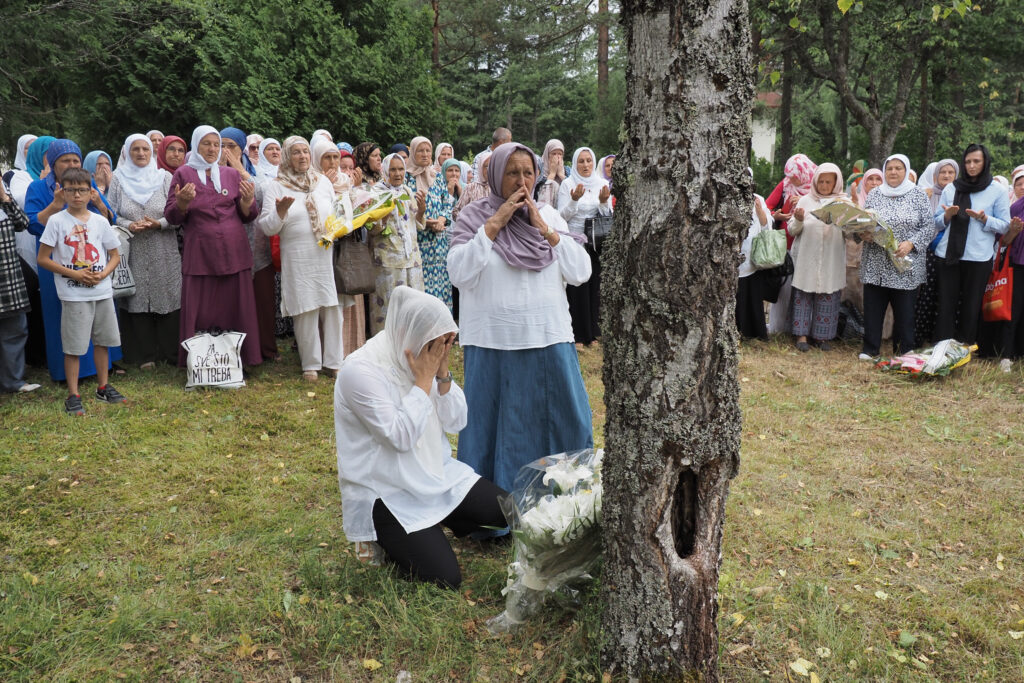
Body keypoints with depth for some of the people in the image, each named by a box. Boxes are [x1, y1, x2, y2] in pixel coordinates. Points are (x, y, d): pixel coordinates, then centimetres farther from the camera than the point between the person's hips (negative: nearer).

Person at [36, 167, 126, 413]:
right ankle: (73, 395, 9)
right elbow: (43, 259, -4)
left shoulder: (100, 221, 5)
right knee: (73, 346, 0)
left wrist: (103, 274, -7)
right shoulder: (57, 221, -4)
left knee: (102, 340, 13)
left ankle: (103, 387, 27)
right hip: (73, 295, -4)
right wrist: (74, 274, -14)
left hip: (102, 292, 4)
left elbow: (115, 255, 12)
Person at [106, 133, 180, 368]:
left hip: (164, 253, 0)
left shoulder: (165, 177, 5)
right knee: (137, 300, 1)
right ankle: (144, 355, 10)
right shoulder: (118, 179, 7)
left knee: (167, 300, 0)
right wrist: (129, 226, -12)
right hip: (134, 253, 0)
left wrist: (159, 223, -14)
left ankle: (170, 352, 11)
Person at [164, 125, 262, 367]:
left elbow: (248, 216, 11)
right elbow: (171, 216, 3)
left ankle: (236, 360, 13)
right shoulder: (183, 174, 7)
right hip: (199, 255, -2)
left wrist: (248, 200, -10)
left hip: (234, 253, 2)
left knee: (234, 309, 3)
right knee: (200, 313, -2)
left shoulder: (232, 174, 13)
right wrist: (182, 201, -17)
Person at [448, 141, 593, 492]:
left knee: (563, 424, 8)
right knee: (496, 427, 7)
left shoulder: (549, 215, 8)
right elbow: (459, 273, -13)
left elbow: (581, 272, 0)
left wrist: (544, 229, -7)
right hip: (493, 344, -2)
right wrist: (494, 223, -13)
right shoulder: (473, 216, 1)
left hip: (549, 340, 3)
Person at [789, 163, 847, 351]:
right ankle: (802, 334, 6)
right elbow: (792, 230, 5)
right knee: (803, 294, 0)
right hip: (806, 257, 0)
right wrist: (798, 221, -15)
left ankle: (823, 336, 11)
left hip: (832, 259, 0)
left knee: (828, 296, 2)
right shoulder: (806, 200, 8)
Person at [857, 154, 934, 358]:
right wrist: (862, 234, -10)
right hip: (875, 264, 2)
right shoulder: (874, 196, 10)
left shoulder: (918, 196, 4)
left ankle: (905, 349, 15)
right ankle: (870, 348, 13)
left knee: (904, 309, 2)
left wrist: (910, 243, -14)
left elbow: (929, 227, 0)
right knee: (873, 306, 2)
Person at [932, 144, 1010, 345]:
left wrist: (983, 218, -16)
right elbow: (936, 223, 11)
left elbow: (1004, 225, 2)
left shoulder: (998, 191, 3)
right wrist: (948, 215, -10)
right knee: (946, 305, -1)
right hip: (950, 255, 2)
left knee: (971, 308, 3)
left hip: (979, 258, -2)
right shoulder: (951, 188, 10)